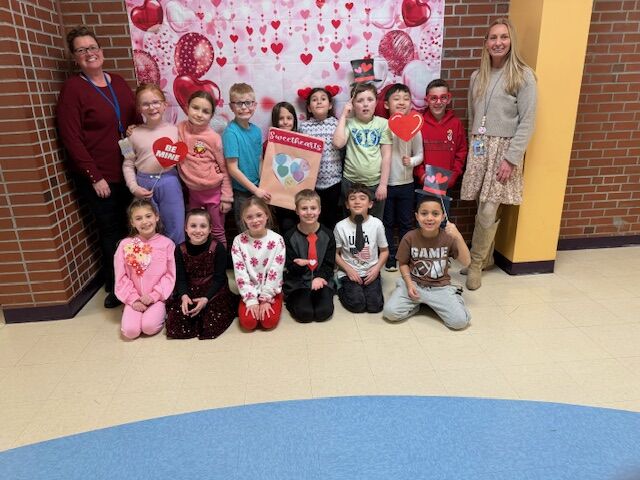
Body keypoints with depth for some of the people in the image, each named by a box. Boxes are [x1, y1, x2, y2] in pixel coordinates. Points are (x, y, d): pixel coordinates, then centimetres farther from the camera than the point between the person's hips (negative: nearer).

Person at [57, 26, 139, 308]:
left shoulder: (118, 82, 9)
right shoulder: (72, 88, -8)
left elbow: (136, 120, 17)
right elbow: (71, 139, -12)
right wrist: (95, 177, -14)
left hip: (127, 172, 5)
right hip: (98, 178, -5)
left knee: (127, 227, 12)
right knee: (110, 231, 4)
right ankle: (114, 287, 22)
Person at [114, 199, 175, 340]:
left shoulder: (167, 244, -5)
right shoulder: (125, 245, -2)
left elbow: (170, 275, -4)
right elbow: (121, 277, 0)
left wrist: (154, 295, -12)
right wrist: (133, 299, -8)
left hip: (157, 297, -2)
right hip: (135, 298, 2)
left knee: (149, 327, -23)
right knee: (130, 331, -15)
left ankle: (159, 312, 10)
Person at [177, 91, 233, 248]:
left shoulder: (213, 138, -16)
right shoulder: (179, 129, -6)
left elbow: (224, 169, -9)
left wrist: (226, 197, -9)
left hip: (214, 191, -4)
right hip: (192, 191, 4)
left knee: (217, 233, 10)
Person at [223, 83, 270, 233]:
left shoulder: (256, 130, 2)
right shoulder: (231, 132, -16)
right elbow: (232, 169, -18)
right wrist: (255, 190, -15)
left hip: (258, 188, 6)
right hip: (241, 192, -6)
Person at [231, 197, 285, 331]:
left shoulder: (277, 240, -10)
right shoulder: (239, 241, -7)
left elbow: (275, 272, -11)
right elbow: (240, 273, -10)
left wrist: (266, 299, -14)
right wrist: (251, 300, -16)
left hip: (271, 290, -1)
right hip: (249, 291, 1)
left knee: (270, 321, -20)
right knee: (247, 322, -18)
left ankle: (266, 304, 11)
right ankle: (252, 305, 13)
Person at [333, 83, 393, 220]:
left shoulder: (383, 123, 0)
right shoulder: (349, 123, 0)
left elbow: (386, 155, -2)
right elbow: (338, 143, -18)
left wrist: (383, 184, -7)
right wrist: (343, 115, -10)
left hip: (376, 183, 0)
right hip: (351, 182, 0)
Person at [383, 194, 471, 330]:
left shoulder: (448, 237, -8)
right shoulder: (409, 238, -9)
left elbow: (466, 262, -15)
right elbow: (403, 264, 2)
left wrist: (458, 237, -28)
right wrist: (409, 283, -14)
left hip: (441, 287, 0)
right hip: (415, 284, 0)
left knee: (460, 321, -19)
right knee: (390, 312, -21)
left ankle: (431, 302, 10)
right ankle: (417, 302, 8)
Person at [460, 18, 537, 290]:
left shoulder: (522, 76, -4)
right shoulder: (477, 76, 12)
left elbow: (527, 122, -8)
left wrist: (510, 158, -15)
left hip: (504, 148, -4)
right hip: (479, 147, 4)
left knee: (488, 211, -7)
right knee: (483, 209, 5)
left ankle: (475, 263, 9)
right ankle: (484, 257, 21)